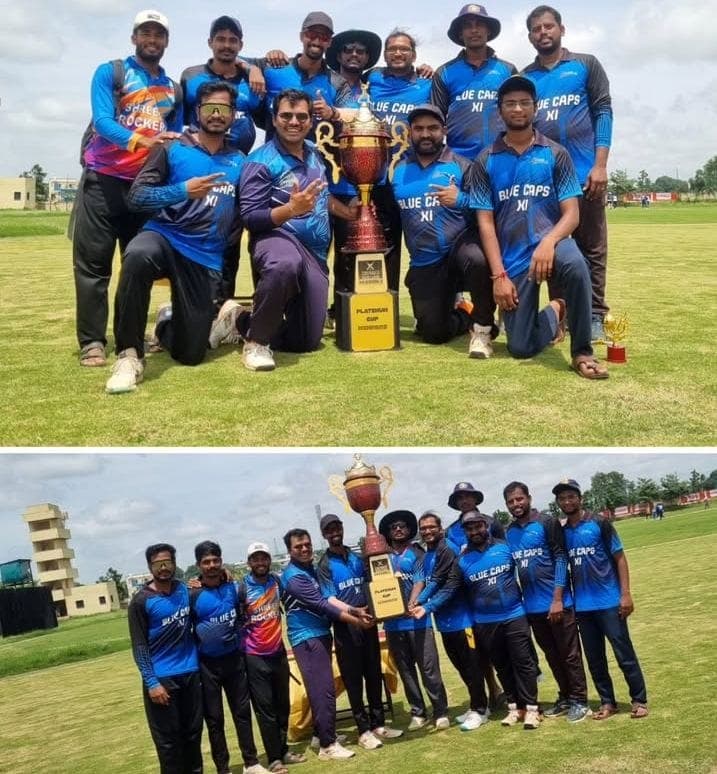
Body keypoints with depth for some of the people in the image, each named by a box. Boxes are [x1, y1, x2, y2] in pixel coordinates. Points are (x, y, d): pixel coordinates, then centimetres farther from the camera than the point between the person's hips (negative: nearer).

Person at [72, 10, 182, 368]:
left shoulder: (174, 90, 15)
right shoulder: (110, 73, 0)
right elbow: (102, 121, -15)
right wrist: (140, 140, -32)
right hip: (103, 180, -4)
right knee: (93, 263, -6)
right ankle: (92, 342, -4)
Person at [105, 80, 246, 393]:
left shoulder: (239, 162, 12)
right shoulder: (172, 148, 3)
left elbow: (241, 218, 19)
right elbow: (136, 196, -6)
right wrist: (184, 190, -20)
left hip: (206, 259, 3)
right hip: (163, 237, -3)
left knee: (190, 354, -1)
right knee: (138, 257, -42)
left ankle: (167, 323, 38)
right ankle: (129, 354, -25)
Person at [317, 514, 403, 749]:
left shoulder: (357, 558, 12)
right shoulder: (324, 565, -3)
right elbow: (330, 600, -12)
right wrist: (354, 611, -27)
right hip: (345, 627, -5)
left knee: (374, 675, 10)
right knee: (353, 680, 0)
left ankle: (378, 724, 21)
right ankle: (364, 731, 6)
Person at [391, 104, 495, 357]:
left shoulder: (461, 165, 0)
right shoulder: (399, 170, 9)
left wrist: (461, 200, -23)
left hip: (460, 246, -3)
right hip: (423, 264, 3)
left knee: (478, 260, -40)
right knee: (433, 333, -2)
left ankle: (482, 327, -17)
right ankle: (467, 316, 33)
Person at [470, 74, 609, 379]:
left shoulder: (555, 154, 4)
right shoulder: (486, 161, 5)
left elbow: (571, 214, -3)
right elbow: (485, 222, 1)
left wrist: (548, 242, -24)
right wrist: (499, 274, -10)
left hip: (549, 241, -1)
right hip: (512, 257, 1)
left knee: (574, 265, -39)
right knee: (520, 348, -6)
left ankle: (582, 352, -22)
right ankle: (553, 315, 29)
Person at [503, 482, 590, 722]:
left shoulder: (547, 523, -7)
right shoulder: (508, 533, 7)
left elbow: (561, 559, -11)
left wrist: (557, 598, -16)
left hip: (557, 603, -5)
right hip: (532, 606, 5)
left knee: (570, 654, 2)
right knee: (552, 655, 15)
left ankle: (579, 701, 12)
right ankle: (565, 698, 26)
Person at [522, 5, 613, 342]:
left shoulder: (586, 65, 9)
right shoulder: (524, 78, 14)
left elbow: (603, 112, 2)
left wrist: (600, 164, -9)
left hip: (584, 173, -2)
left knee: (591, 249, 0)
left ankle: (594, 317, 4)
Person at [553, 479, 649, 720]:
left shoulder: (599, 523, -6)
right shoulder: (562, 533, 8)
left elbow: (620, 558, -6)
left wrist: (625, 594, -12)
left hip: (609, 602, -5)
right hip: (582, 606, 5)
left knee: (624, 654, -1)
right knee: (594, 658, 10)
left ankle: (639, 700, 9)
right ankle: (607, 702, 20)